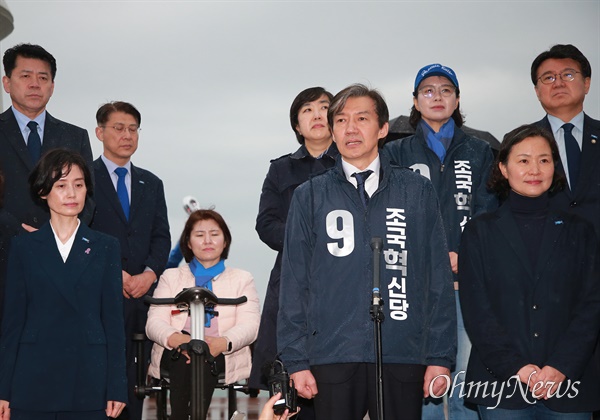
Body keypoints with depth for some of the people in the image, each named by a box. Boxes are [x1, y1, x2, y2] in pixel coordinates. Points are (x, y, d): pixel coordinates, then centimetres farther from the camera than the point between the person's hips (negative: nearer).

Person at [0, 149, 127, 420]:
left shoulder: (105, 247, 6)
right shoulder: (24, 247, 6)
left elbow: (113, 317, 4)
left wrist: (117, 388, -2)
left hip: (89, 384, 0)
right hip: (34, 381, 0)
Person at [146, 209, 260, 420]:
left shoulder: (242, 279, 23)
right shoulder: (171, 277, 26)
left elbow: (249, 325, 3)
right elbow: (154, 322, 7)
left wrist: (223, 342, -21)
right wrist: (175, 338, -19)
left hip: (222, 355, 0)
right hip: (175, 354, 0)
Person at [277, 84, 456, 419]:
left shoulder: (418, 191, 8)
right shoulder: (310, 196, 8)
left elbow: (439, 279, 5)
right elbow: (295, 282, 6)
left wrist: (440, 357, -1)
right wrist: (296, 360, 0)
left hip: (403, 357, 0)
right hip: (332, 357, 0)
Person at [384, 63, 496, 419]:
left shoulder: (480, 153, 17)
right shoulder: (397, 154, 14)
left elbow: (488, 214, 6)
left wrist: (464, 258, -11)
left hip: (468, 280, 1)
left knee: (467, 375, -2)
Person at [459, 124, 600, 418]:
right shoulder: (479, 231, 5)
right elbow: (476, 309, -1)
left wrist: (561, 367, -11)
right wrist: (515, 367, -12)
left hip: (569, 381, 1)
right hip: (501, 383, -1)